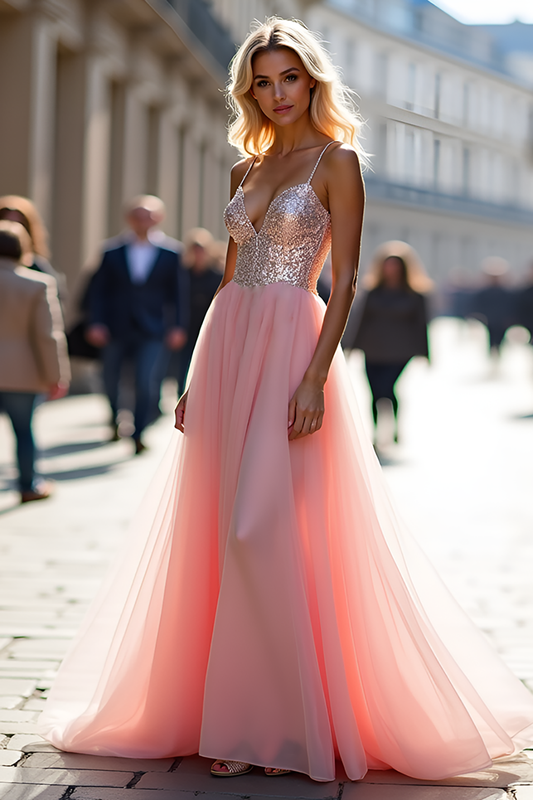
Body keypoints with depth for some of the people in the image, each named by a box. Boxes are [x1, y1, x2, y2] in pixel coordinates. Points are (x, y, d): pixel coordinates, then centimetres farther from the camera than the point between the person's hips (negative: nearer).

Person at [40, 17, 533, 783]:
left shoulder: (337, 161, -2)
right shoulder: (247, 170, 17)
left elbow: (345, 281, -9)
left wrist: (315, 378, -18)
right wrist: (199, 376, 12)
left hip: (292, 347, -7)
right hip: (227, 347, 7)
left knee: (270, 530, -12)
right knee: (220, 532, 4)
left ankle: (290, 726, -2)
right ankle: (237, 718, 12)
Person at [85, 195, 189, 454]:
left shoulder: (170, 253, 1)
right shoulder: (113, 252, 2)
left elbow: (179, 292, 3)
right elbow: (98, 289, 2)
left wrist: (178, 326, -2)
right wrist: (95, 323, -7)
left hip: (150, 331, -2)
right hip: (115, 329, 2)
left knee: (147, 383, -13)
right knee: (111, 379, 12)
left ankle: (138, 435, -3)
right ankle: (114, 420, 38)